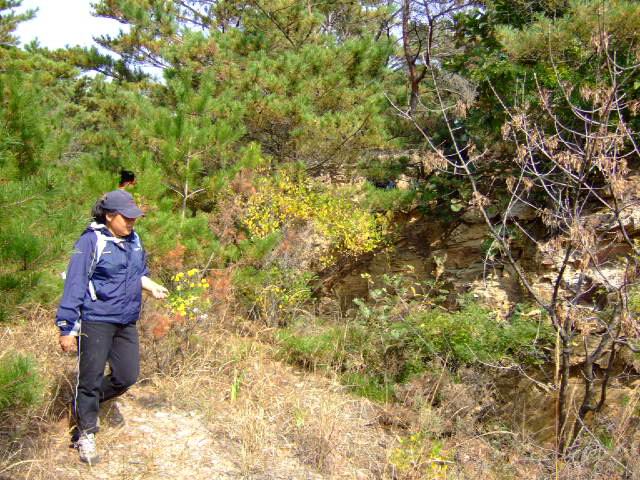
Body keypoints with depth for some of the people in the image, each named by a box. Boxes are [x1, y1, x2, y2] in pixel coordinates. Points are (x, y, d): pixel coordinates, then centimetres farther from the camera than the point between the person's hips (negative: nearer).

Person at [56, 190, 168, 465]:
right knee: (91, 378, 3)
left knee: (127, 376, 10)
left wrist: (152, 286, 1)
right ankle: (85, 436, 20)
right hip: (96, 321, -7)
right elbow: (75, 285, -13)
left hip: (126, 322, 7)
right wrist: (67, 329, -14)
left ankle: (86, 403, 35)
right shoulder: (92, 241, -13)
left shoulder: (133, 240, 7)